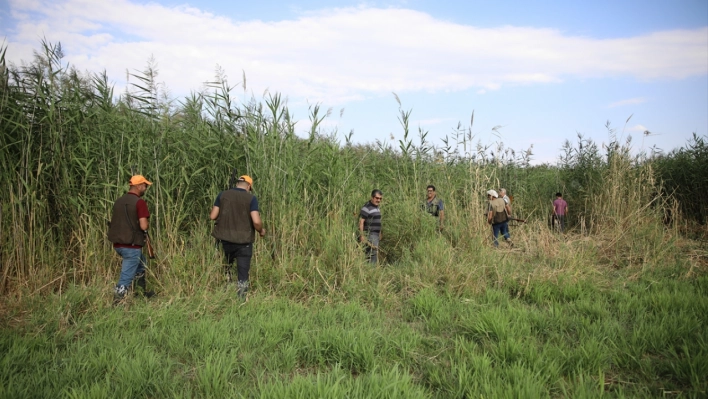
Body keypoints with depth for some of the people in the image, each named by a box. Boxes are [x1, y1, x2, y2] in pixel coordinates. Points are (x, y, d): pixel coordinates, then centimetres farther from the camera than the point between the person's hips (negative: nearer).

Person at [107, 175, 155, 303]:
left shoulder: (118, 201, 10)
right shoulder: (139, 202, -13)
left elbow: (113, 220, 19)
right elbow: (143, 226, -19)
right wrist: (146, 226, 2)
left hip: (117, 244, 8)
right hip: (131, 245, -8)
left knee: (141, 263, 29)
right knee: (126, 278, 0)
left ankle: (141, 291, 36)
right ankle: (117, 301, 1)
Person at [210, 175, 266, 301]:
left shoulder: (222, 195, 2)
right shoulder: (251, 198, -6)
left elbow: (212, 216, 2)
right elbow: (256, 221, -16)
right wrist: (261, 230, 4)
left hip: (225, 239, 3)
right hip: (244, 241, -2)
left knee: (226, 265, 28)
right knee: (243, 273, 6)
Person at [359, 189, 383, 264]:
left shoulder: (377, 207, 16)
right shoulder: (367, 208, -13)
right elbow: (361, 222, -17)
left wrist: (380, 234, 21)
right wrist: (362, 236, -21)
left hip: (376, 235, 9)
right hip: (370, 235, -9)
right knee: (373, 253, -14)